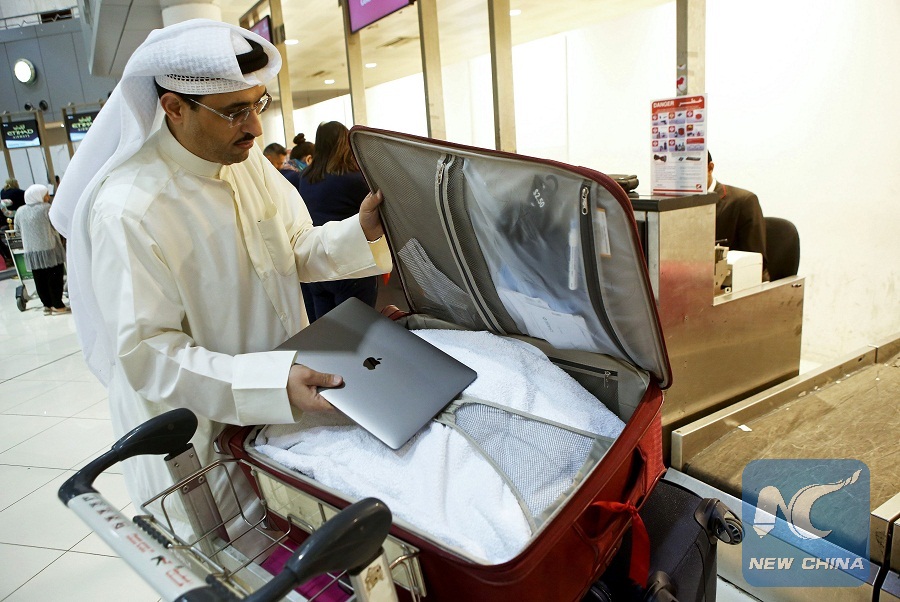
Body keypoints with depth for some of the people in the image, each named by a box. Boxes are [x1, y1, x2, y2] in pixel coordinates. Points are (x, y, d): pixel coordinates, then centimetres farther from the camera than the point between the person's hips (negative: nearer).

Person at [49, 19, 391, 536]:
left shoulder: (250, 163, -3)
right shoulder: (128, 209, -25)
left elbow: (296, 251, 5)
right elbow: (146, 355, -26)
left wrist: (361, 231, -15)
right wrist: (274, 382, -37)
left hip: (281, 411, 7)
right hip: (201, 431, -6)